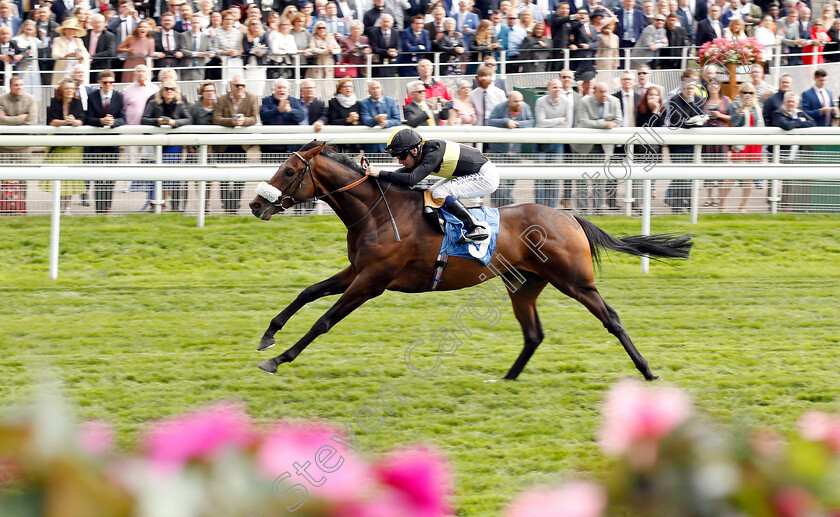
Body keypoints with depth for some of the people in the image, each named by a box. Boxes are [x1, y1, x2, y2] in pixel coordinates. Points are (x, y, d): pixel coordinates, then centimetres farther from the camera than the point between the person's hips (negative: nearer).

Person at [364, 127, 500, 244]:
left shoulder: (433, 153, -29)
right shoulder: (424, 151, -2)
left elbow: (411, 179, -39)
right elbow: (405, 172, 10)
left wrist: (379, 173, -36)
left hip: (486, 177, -10)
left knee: (439, 194, -22)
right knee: (430, 195, 8)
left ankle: (476, 228, -16)